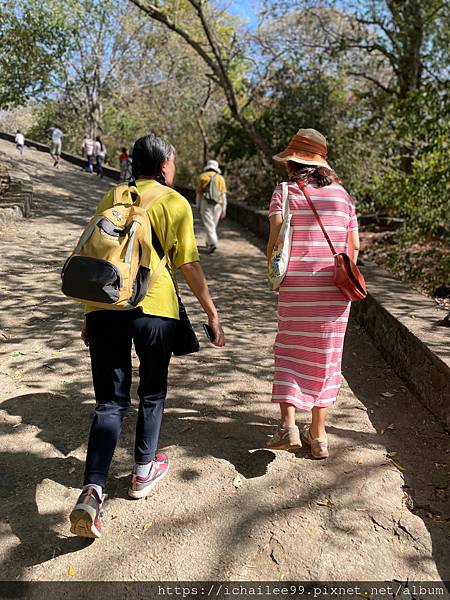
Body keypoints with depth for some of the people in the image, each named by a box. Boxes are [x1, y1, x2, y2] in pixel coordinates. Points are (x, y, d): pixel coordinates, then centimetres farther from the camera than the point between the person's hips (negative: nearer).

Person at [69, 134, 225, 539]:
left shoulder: (112, 197, 15)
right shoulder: (175, 203, 4)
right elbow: (189, 265, -1)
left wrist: (90, 313, 24)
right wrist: (212, 313, 7)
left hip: (104, 308, 3)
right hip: (154, 308, -3)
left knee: (111, 402, 9)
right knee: (152, 393, 19)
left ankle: (92, 492, -5)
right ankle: (144, 471, 33)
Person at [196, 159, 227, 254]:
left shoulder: (202, 176, 4)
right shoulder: (220, 178, 5)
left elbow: (198, 193, 4)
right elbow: (223, 195, 1)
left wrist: (198, 206, 11)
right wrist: (224, 209, 4)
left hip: (205, 203, -2)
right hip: (217, 204, 2)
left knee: (208, 224, -5)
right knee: (213, 225, 15)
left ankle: (212, 243, -21)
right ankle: (209, 243, 27)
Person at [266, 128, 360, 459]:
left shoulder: (285, 191, -3)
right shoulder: (340, 193, 6)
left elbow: (277, 237, -15)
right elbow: (354, 246, 5)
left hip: (295, 286, -2)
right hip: (334, 290, 3)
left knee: (289, 352, 14)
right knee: (325, 358, 12)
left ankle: (288, 425, 2)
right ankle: (318, 435, 21)